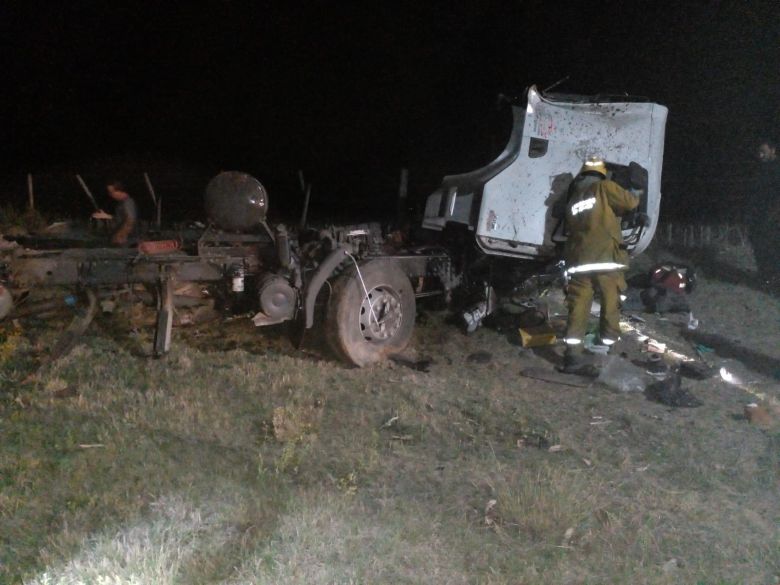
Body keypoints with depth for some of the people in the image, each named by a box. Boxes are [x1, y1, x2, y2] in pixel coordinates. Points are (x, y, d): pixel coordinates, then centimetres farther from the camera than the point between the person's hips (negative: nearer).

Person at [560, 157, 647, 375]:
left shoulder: (572, 199, 20)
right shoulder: (604, 187, 3)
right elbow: (631, 202, 3)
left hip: (578, 262, 4)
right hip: (605, 258, -4)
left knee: (578, 308, -1)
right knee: (611, 304, 10)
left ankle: (574, 355, -11)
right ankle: (609, 346, 17)